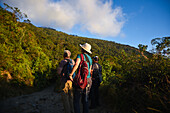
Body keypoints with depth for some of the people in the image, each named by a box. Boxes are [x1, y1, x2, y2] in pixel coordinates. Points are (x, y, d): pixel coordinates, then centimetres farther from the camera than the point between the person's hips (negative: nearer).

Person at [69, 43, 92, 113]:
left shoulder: (80, 55, -7)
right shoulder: (90, 58, 13)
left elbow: (76, 64, -26)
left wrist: (71, 74, -21)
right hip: (88, 80, 7)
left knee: (76, 100, 6)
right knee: (85, 100, 17)